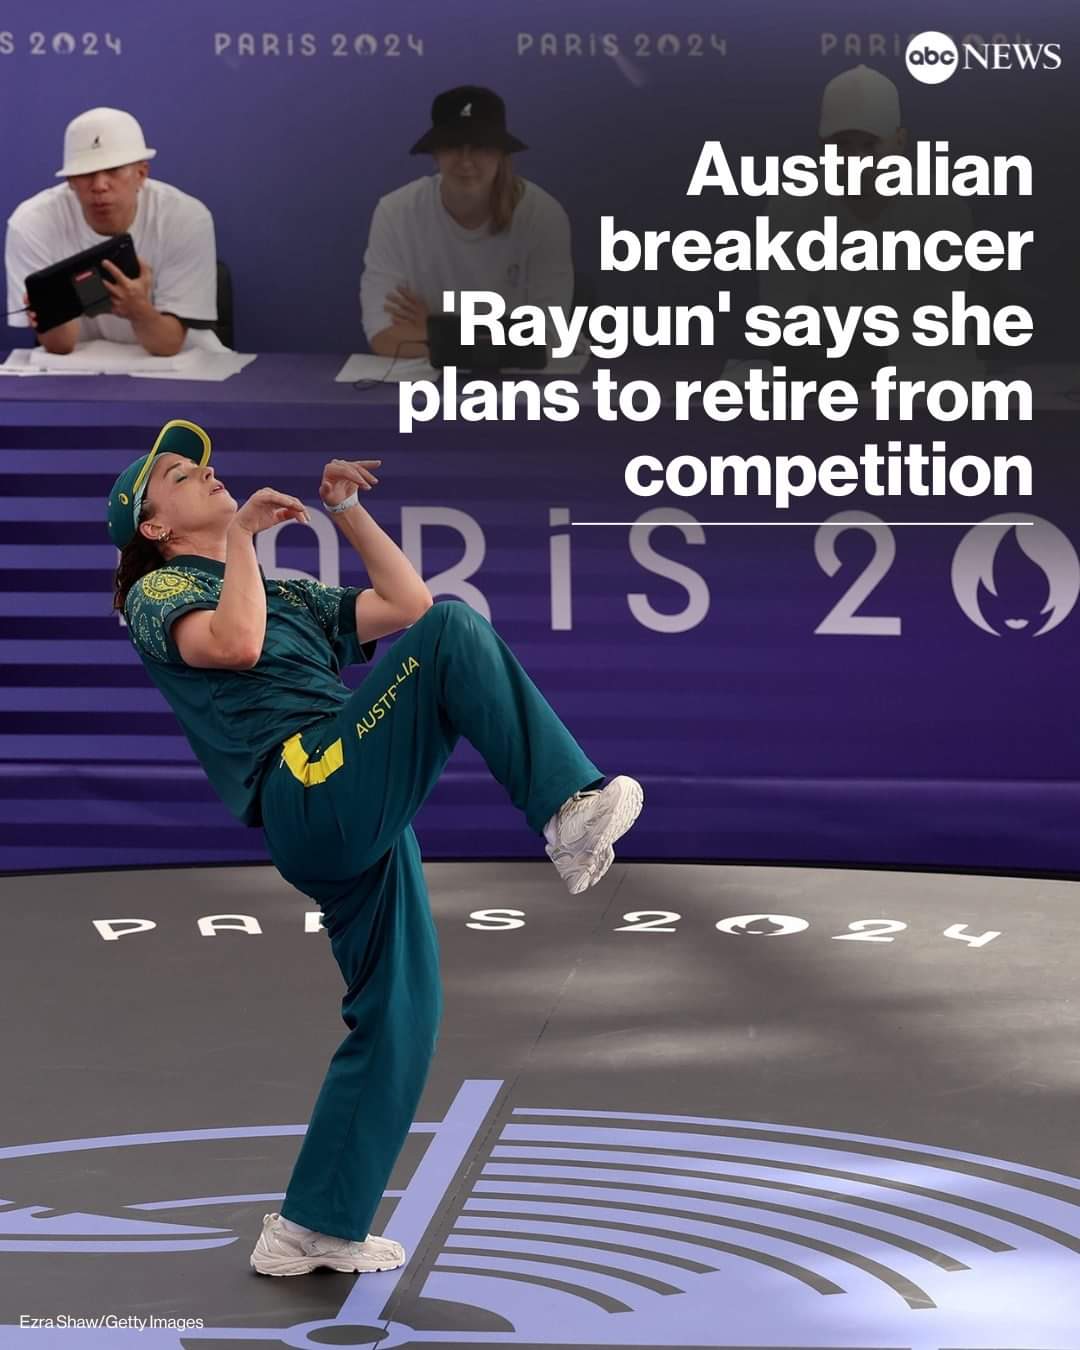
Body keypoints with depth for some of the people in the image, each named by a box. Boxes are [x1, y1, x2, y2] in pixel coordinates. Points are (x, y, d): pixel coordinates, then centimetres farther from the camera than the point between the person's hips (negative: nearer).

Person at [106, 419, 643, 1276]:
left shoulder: (290, 595, 33)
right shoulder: (158, 593, 9)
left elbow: (406, 606, 24)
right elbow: (234, 644, -13)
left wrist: (347, 510, 22)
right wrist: (243, 535, -1)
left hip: (361, 827, 8)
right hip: (313, 793, -8)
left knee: (399, 1014, 7)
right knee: (457, 632, -20)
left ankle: (314, 1229, 13)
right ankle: (569, 810, -32)